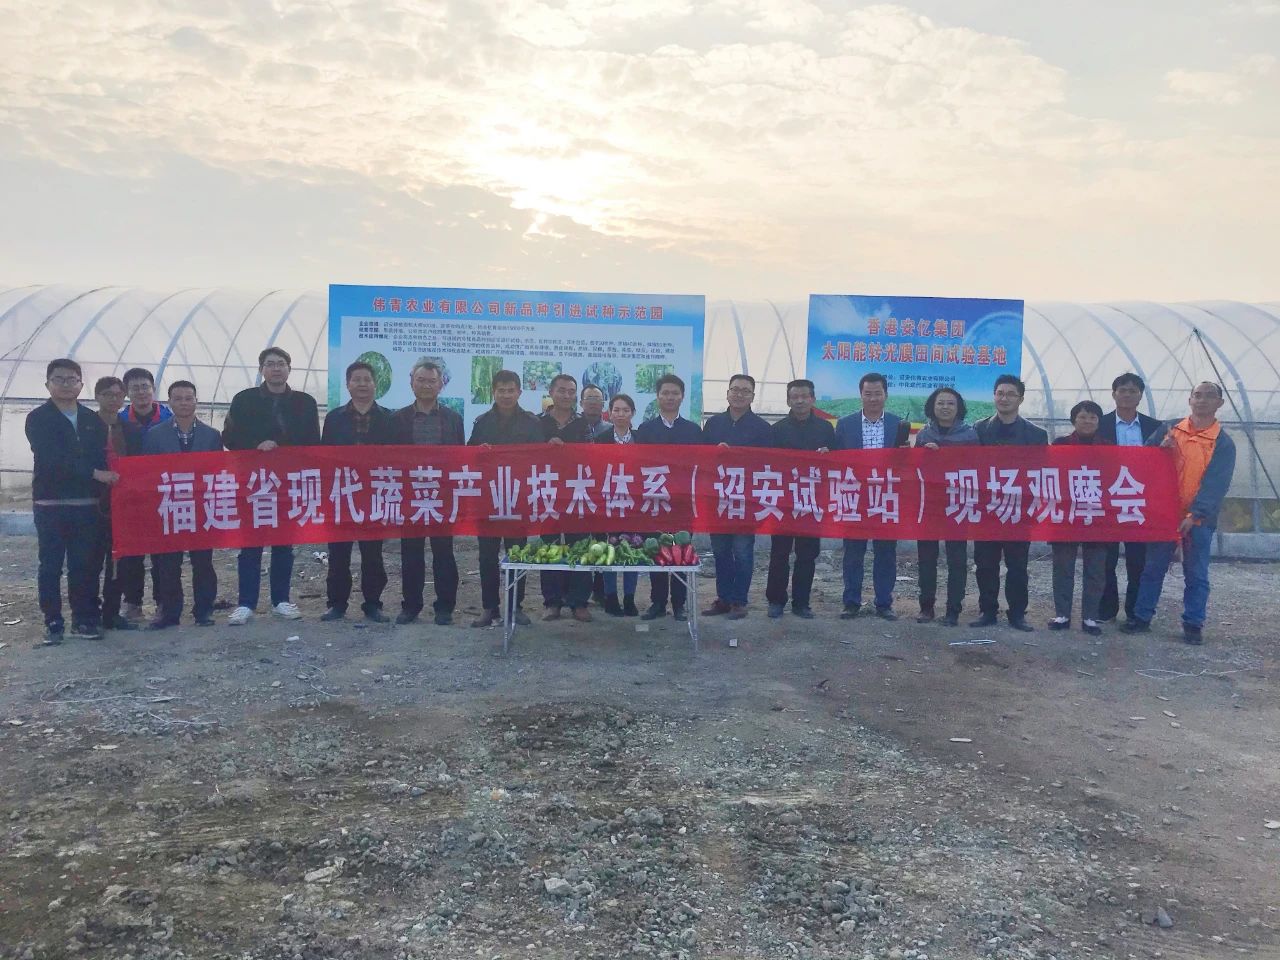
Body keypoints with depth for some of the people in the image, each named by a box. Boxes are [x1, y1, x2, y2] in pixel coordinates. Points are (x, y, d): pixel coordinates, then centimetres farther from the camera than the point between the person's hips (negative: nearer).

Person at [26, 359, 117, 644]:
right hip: (50, 504, -3)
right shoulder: (38, 419, -1)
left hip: (86, 503, 3)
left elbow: (102, 458, 9)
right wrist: (94, 473, -18)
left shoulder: (93, 420, 12)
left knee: (85, 565, 5)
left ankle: (84, 620, 12)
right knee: (50, 565, 2)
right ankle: (53, 623, 7)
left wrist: (103, 491, -7)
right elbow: (52, 459, -13)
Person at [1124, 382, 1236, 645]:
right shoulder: (1169, 430, 5)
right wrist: (1161, 449, -13)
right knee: (1153, 569, 8)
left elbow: (1216, 484, -10)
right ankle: (1142, 617, 16)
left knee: (1196, 574, 5)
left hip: (1198, 520, -2)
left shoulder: (1223, 443, -3)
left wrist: (1194, 515, -19)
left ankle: (1193, 624, 14)